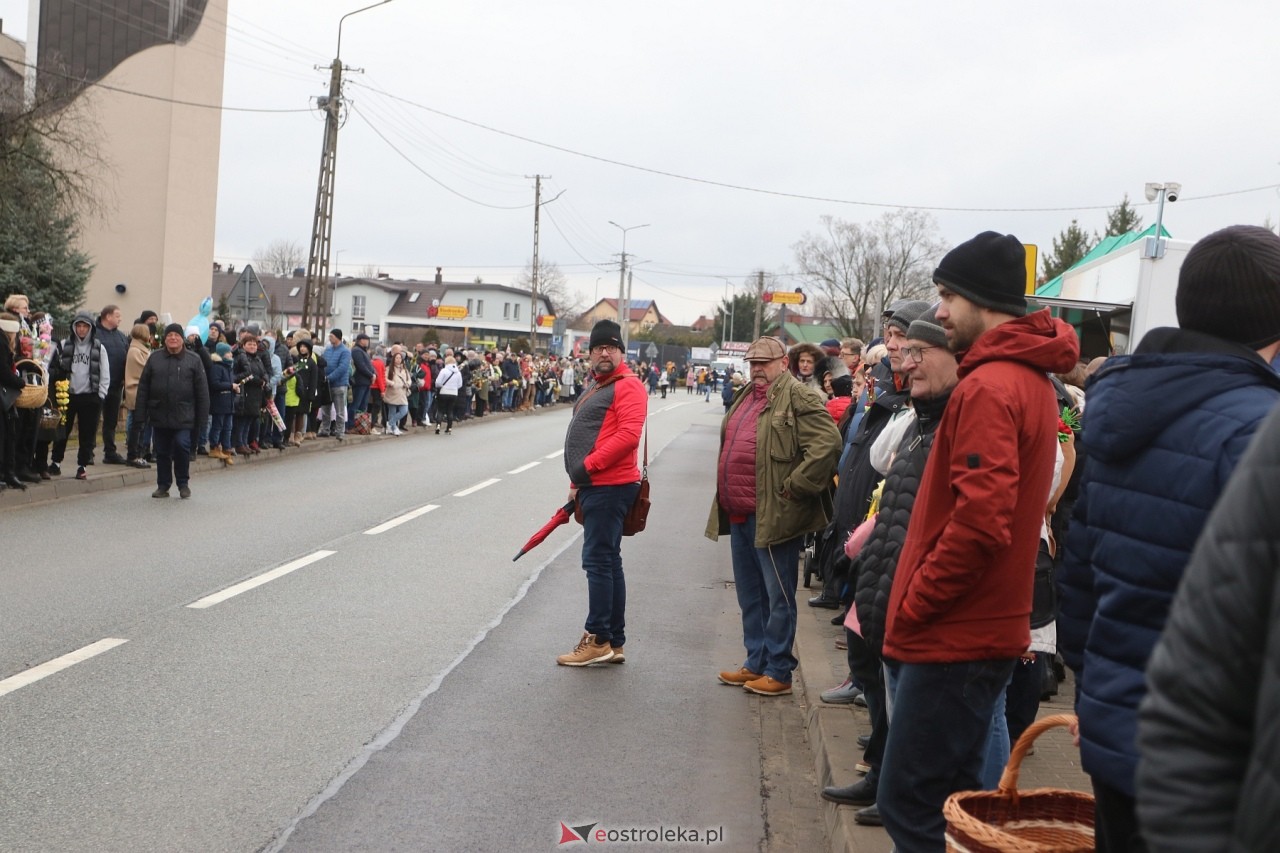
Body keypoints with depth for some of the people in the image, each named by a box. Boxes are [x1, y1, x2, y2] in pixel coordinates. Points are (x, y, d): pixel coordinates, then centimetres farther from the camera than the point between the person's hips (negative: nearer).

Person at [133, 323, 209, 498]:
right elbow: (143, 387, 8)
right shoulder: (155, 358, 7)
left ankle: (183, 484, 6)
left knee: (182, 445, -13)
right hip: (159, 414, 3)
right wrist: (141, 413, 3)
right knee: (162, 452, 9)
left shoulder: (193, 360, 2)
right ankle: (163, 485, 21)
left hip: (183, 416, -3)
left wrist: (202, 416, -4)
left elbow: (202, 390, 0)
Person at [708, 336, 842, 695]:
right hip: (739, 515, 9)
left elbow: (827, 444, -22)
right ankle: (756, 663, 28)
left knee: (777, 596, 1)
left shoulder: (798, 397, -11)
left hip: (772, 517, -9)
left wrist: (794, 488, -19)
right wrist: (725, 502, 20)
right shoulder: (746, 397, 17)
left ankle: (778, 671, 9)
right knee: (749, 594, 17)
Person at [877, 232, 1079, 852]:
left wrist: (910, 609, -14)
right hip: (982, 632, 10)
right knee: (949, 800, 18)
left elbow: (979, 523, -27)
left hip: (952, 640, -10)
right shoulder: (1029, 377, 15)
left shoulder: (988, 387, -17)